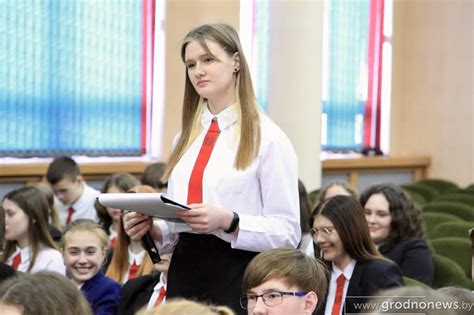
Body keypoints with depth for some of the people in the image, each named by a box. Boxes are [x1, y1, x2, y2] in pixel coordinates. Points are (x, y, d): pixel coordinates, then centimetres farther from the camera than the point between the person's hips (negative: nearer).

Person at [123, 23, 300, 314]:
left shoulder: (268, 138, -5)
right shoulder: (186, 138, 14)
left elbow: (287, 232, -10)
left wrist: (228, 221, -23)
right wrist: (152, 229, -1)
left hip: (237, 279, -5)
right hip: (185, 275, 6)